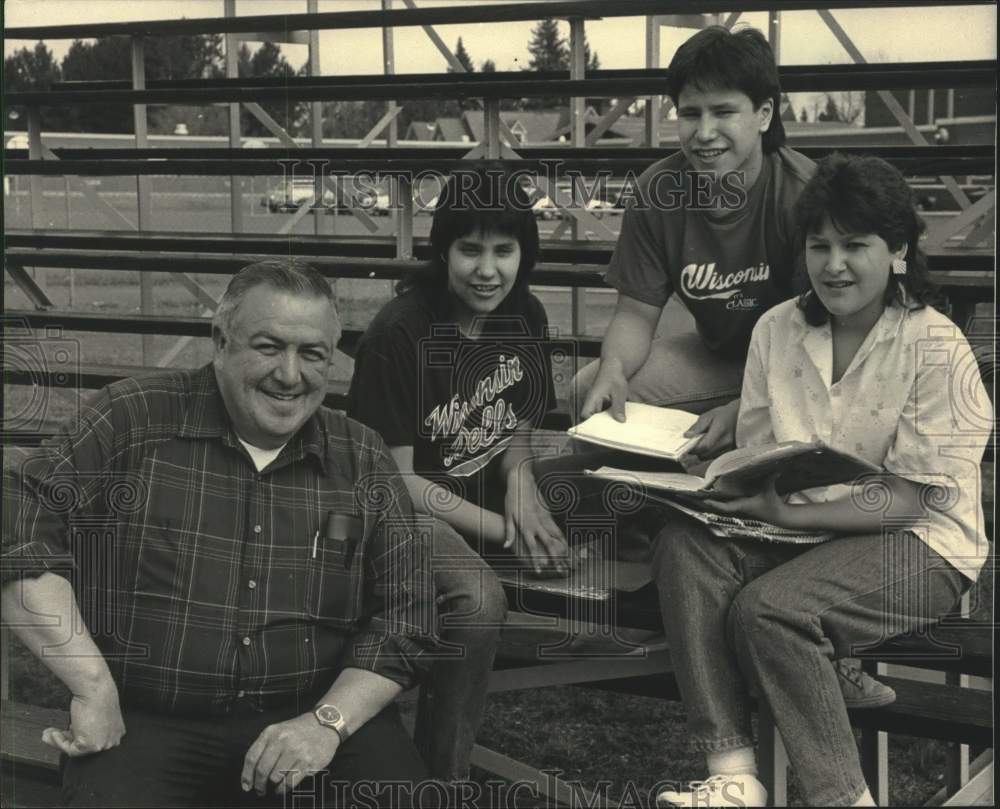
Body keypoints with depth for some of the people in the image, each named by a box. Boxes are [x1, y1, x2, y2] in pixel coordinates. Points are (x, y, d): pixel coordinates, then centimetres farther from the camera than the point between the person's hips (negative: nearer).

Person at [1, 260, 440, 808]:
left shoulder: (363, 462, 10)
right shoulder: (134, 420, 1)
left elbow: (404, 614, 8)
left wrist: (329, 720, -8)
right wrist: (93, 688, -14)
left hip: (317, 718, 3)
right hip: (146, 723, -2)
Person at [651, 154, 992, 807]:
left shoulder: (936, 349, -13)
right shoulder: (778, 329, 4)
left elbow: (911, 499, -16)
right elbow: (754, 451, 10)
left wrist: (791, 514, -28)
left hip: (917, 542, -6)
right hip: (801, 521, 6)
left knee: (768, 608, -30)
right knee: (685, 545, -21)